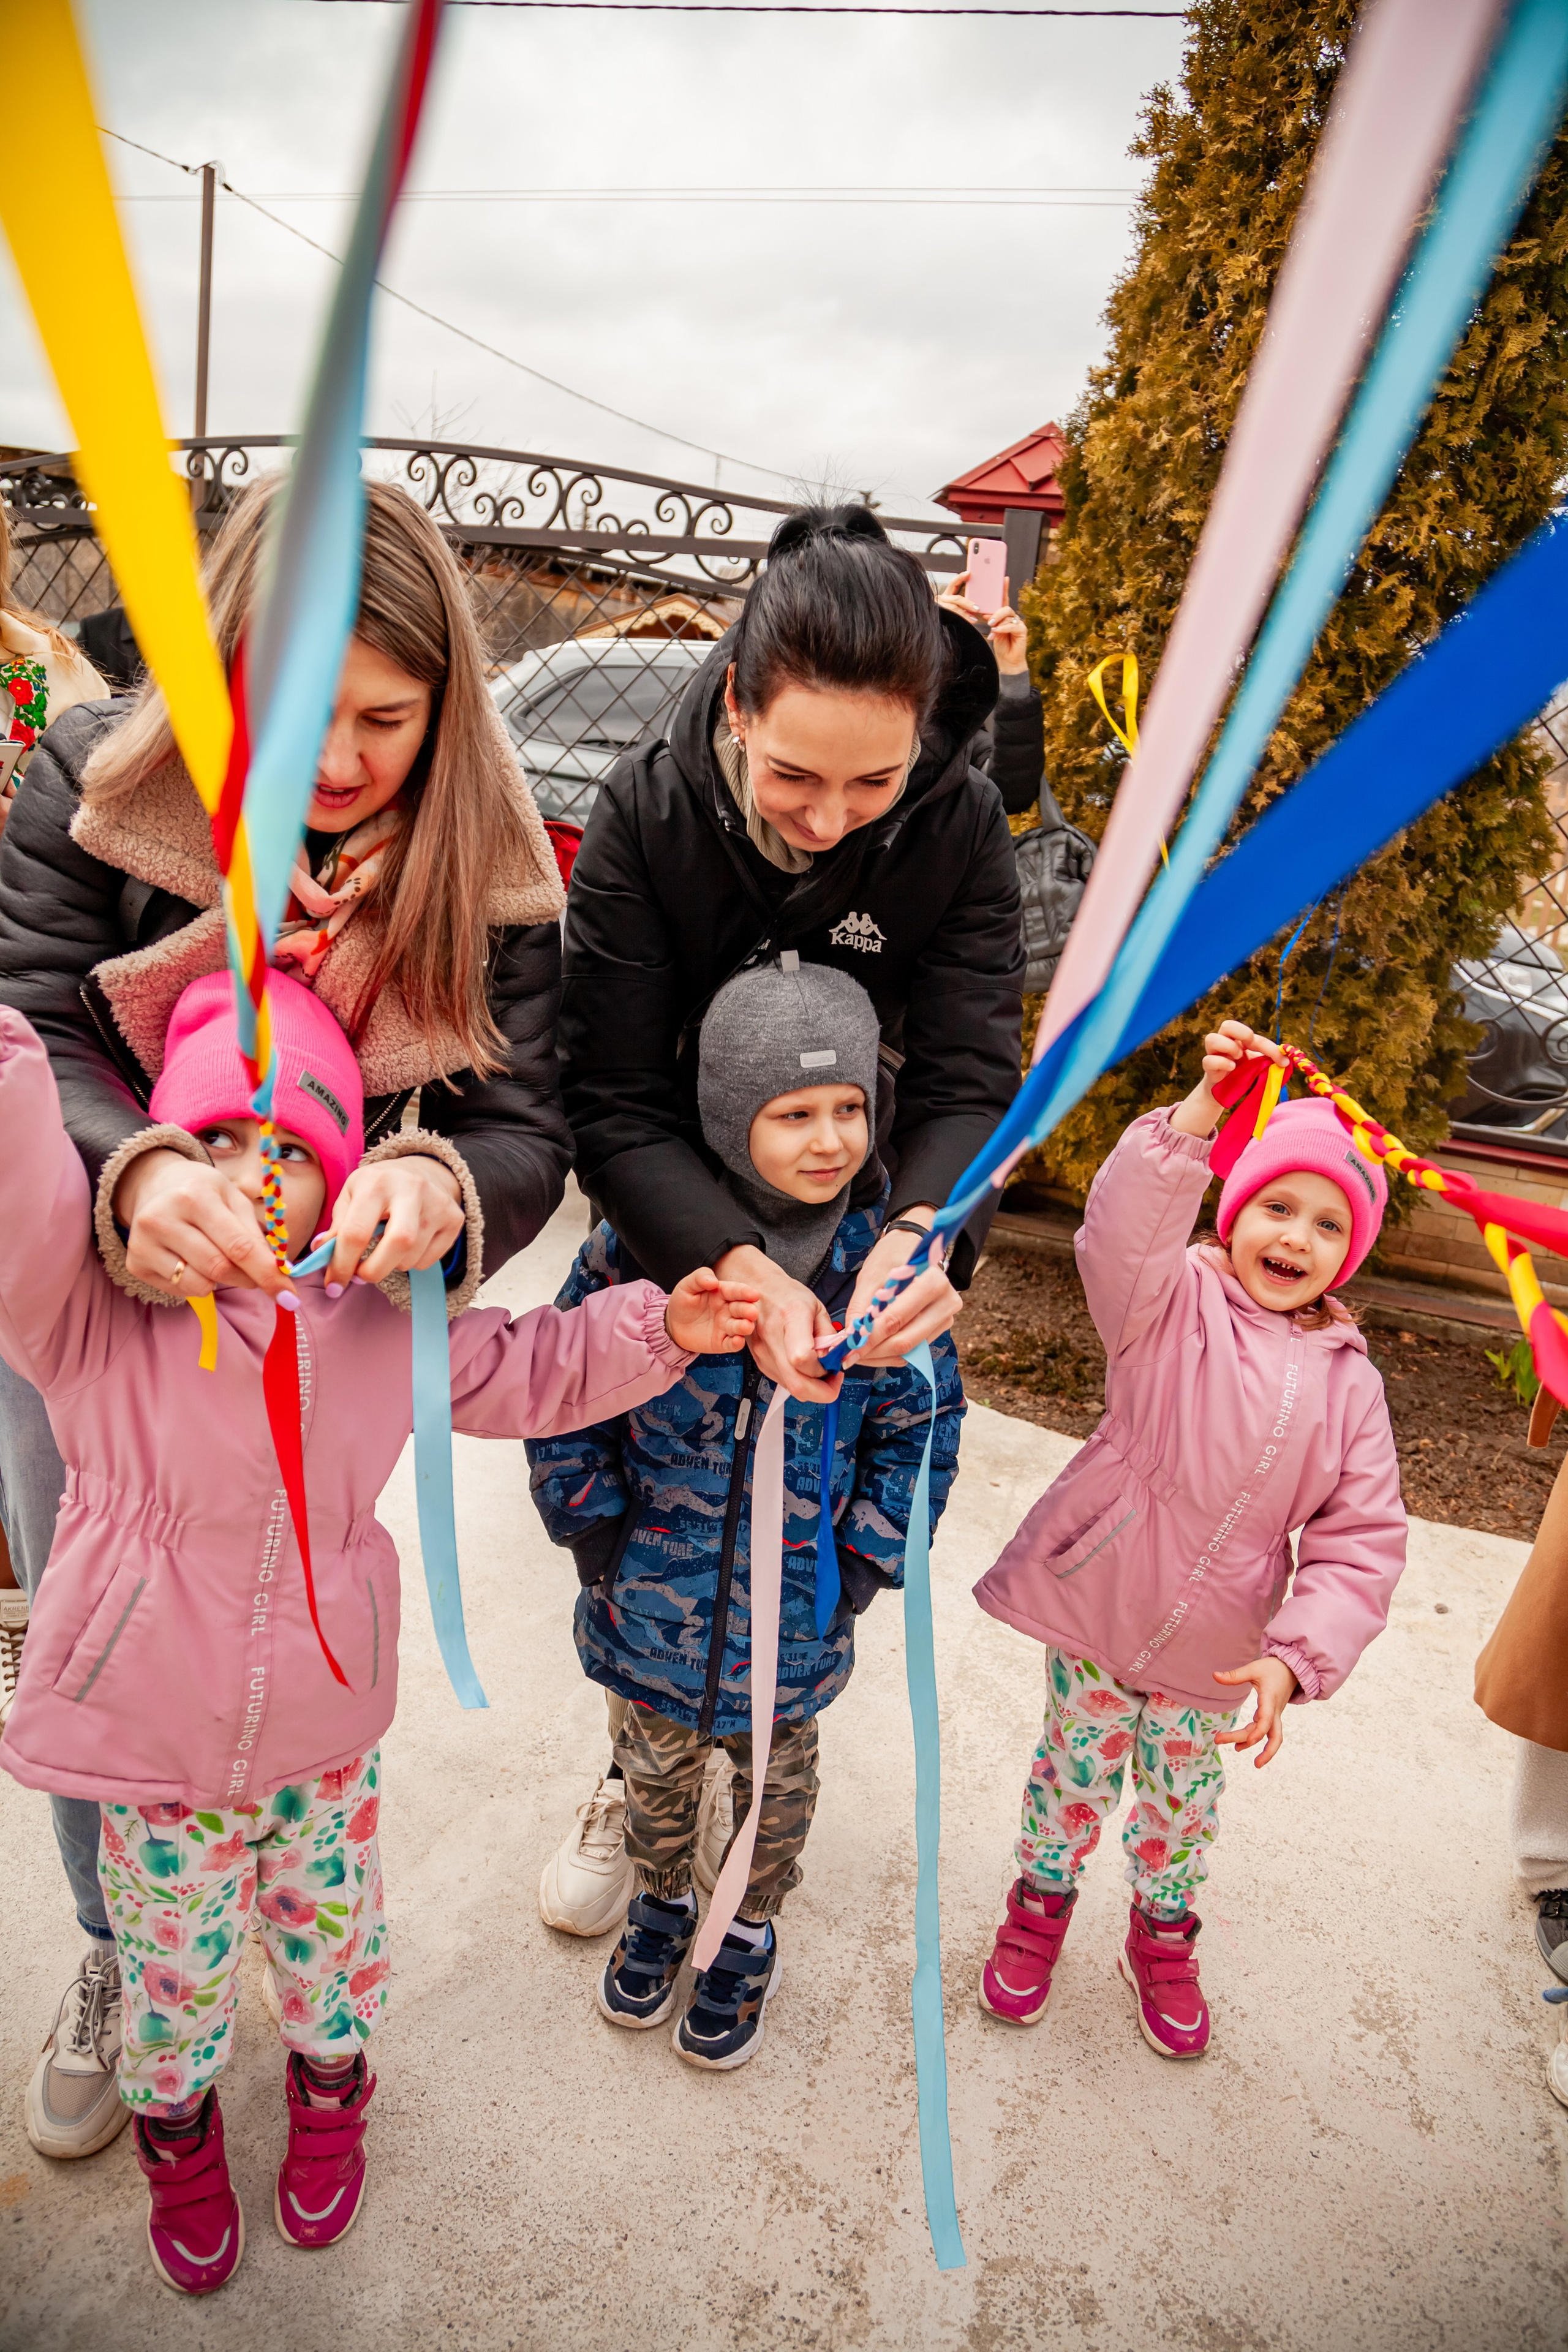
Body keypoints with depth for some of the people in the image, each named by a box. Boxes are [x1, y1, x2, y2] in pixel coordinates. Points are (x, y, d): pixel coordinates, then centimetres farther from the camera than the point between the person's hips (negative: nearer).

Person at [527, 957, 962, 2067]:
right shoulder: (645, 1244, -20)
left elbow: (921, 1427, -3)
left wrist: (865, 1560, -6)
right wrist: (594, 1527, -7)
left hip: (797, 1610, 0)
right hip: (652, 1593, 0)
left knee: (776, 1774, 24)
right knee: (654, 1765, 26)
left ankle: (749, 1932, 52)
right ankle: (662, 1902, 56)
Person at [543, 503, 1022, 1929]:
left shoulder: (960, 829, -19)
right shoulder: (646, 816, -23)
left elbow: (968, 1078, -21)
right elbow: (612, 1101, -26)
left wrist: (926, 1227, -43)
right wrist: (737, 1266, -43)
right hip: (673, 1237, 0)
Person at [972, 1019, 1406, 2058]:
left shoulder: (1350, 1383, -5)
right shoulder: (1176, 1304, -13)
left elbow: (1363, 1542, -6)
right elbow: (1123, 1234, -37)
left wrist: (1296, 1658, -18)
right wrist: (1194, 1118, -51)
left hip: (1213, 1647, 3)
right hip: (1097, 1607, -2)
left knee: (1184, 1796, 23)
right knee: (1076, 1769, 17)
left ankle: (1163, 1937, 51)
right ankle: (1042, 1904, 46)